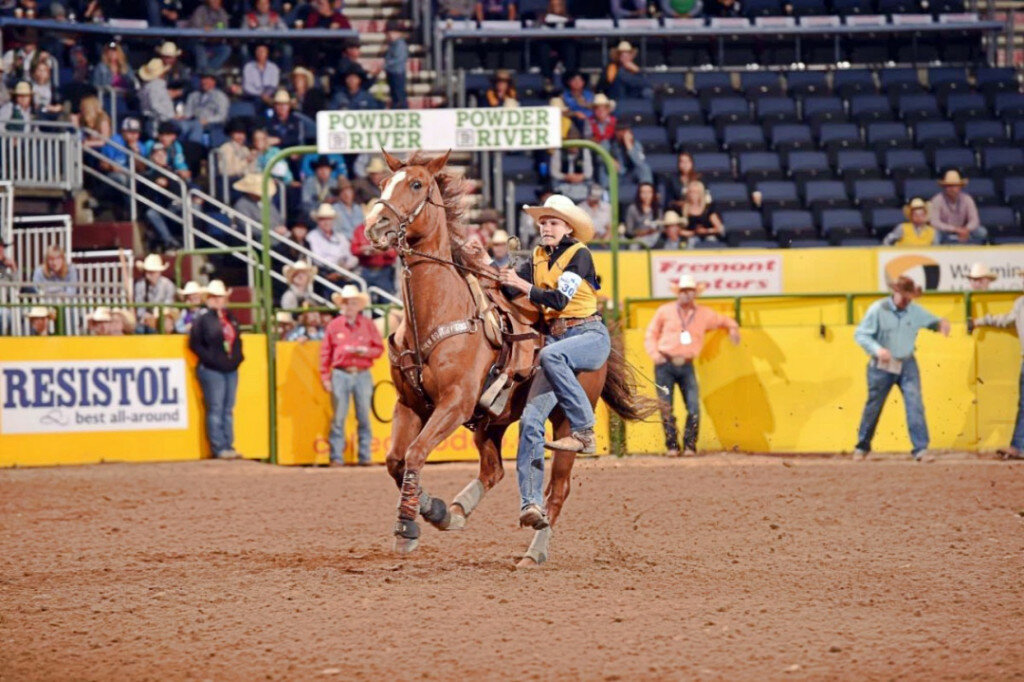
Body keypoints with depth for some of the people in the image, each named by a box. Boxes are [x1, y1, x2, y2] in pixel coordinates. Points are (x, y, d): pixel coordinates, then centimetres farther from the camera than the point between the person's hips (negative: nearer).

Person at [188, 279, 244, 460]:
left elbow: (237, 340, 25)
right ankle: (219, 448, -5)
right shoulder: (202, 318, -6)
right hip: (211, 370, -7)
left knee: (228, 409, 8)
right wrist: (211, 359, -14)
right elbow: (195, 344, -10)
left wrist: (237, 357, 10)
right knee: (215, 409, -6)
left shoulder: (230, 317, 15)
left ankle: (229, 446, 12)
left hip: (230, 369, 7)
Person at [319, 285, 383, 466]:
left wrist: (365, 351, -12)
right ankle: (337, 457, 0)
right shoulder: (334, 326, 5)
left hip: (362, 375, 1)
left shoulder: (367, 325, 8)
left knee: (364, 417, 3)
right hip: (340, 374, -1)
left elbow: (379, 348, 9)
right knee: (338, 417, -3)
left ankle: (365, 457, 8)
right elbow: (325, 353, 4)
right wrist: (325, 377, -1)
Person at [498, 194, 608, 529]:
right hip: (555, 337, 6)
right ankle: (530, 503, -13)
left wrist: (523, 286, -22)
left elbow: (559, 299, -16)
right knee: (531, 419, -10)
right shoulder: (538, 258, 13)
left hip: (590, 335, -6)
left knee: (551, 355, -39)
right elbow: (509, 287, 0)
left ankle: (584, 432, -30)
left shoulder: (579, 255, -5)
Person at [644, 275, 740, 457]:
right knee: (666, 408, -6)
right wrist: (654, 353, -5)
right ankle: (672, 446, 3)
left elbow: (722, 320, 32)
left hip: (686, 367, 1)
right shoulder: (665, 312, 8)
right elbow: (650, 335, 12)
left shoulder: (704, 314, 13)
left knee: (693, 407, -11)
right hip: (665, 365, -1)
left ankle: (689, 445, -1)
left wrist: (732, 327, 12)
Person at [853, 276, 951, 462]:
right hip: (882, 365, -2)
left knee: (915, 404, -12)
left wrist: (942, 324, -13)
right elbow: (860, 334, -10)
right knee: (873, 407, 8)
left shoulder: (915, 311, 0)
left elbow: (932, 321, 12)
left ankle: (921, 449, -12)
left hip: (907, 365, 2)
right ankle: (862, 447, 27)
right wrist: (877, 349, -27)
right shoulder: (878, 310, -11)